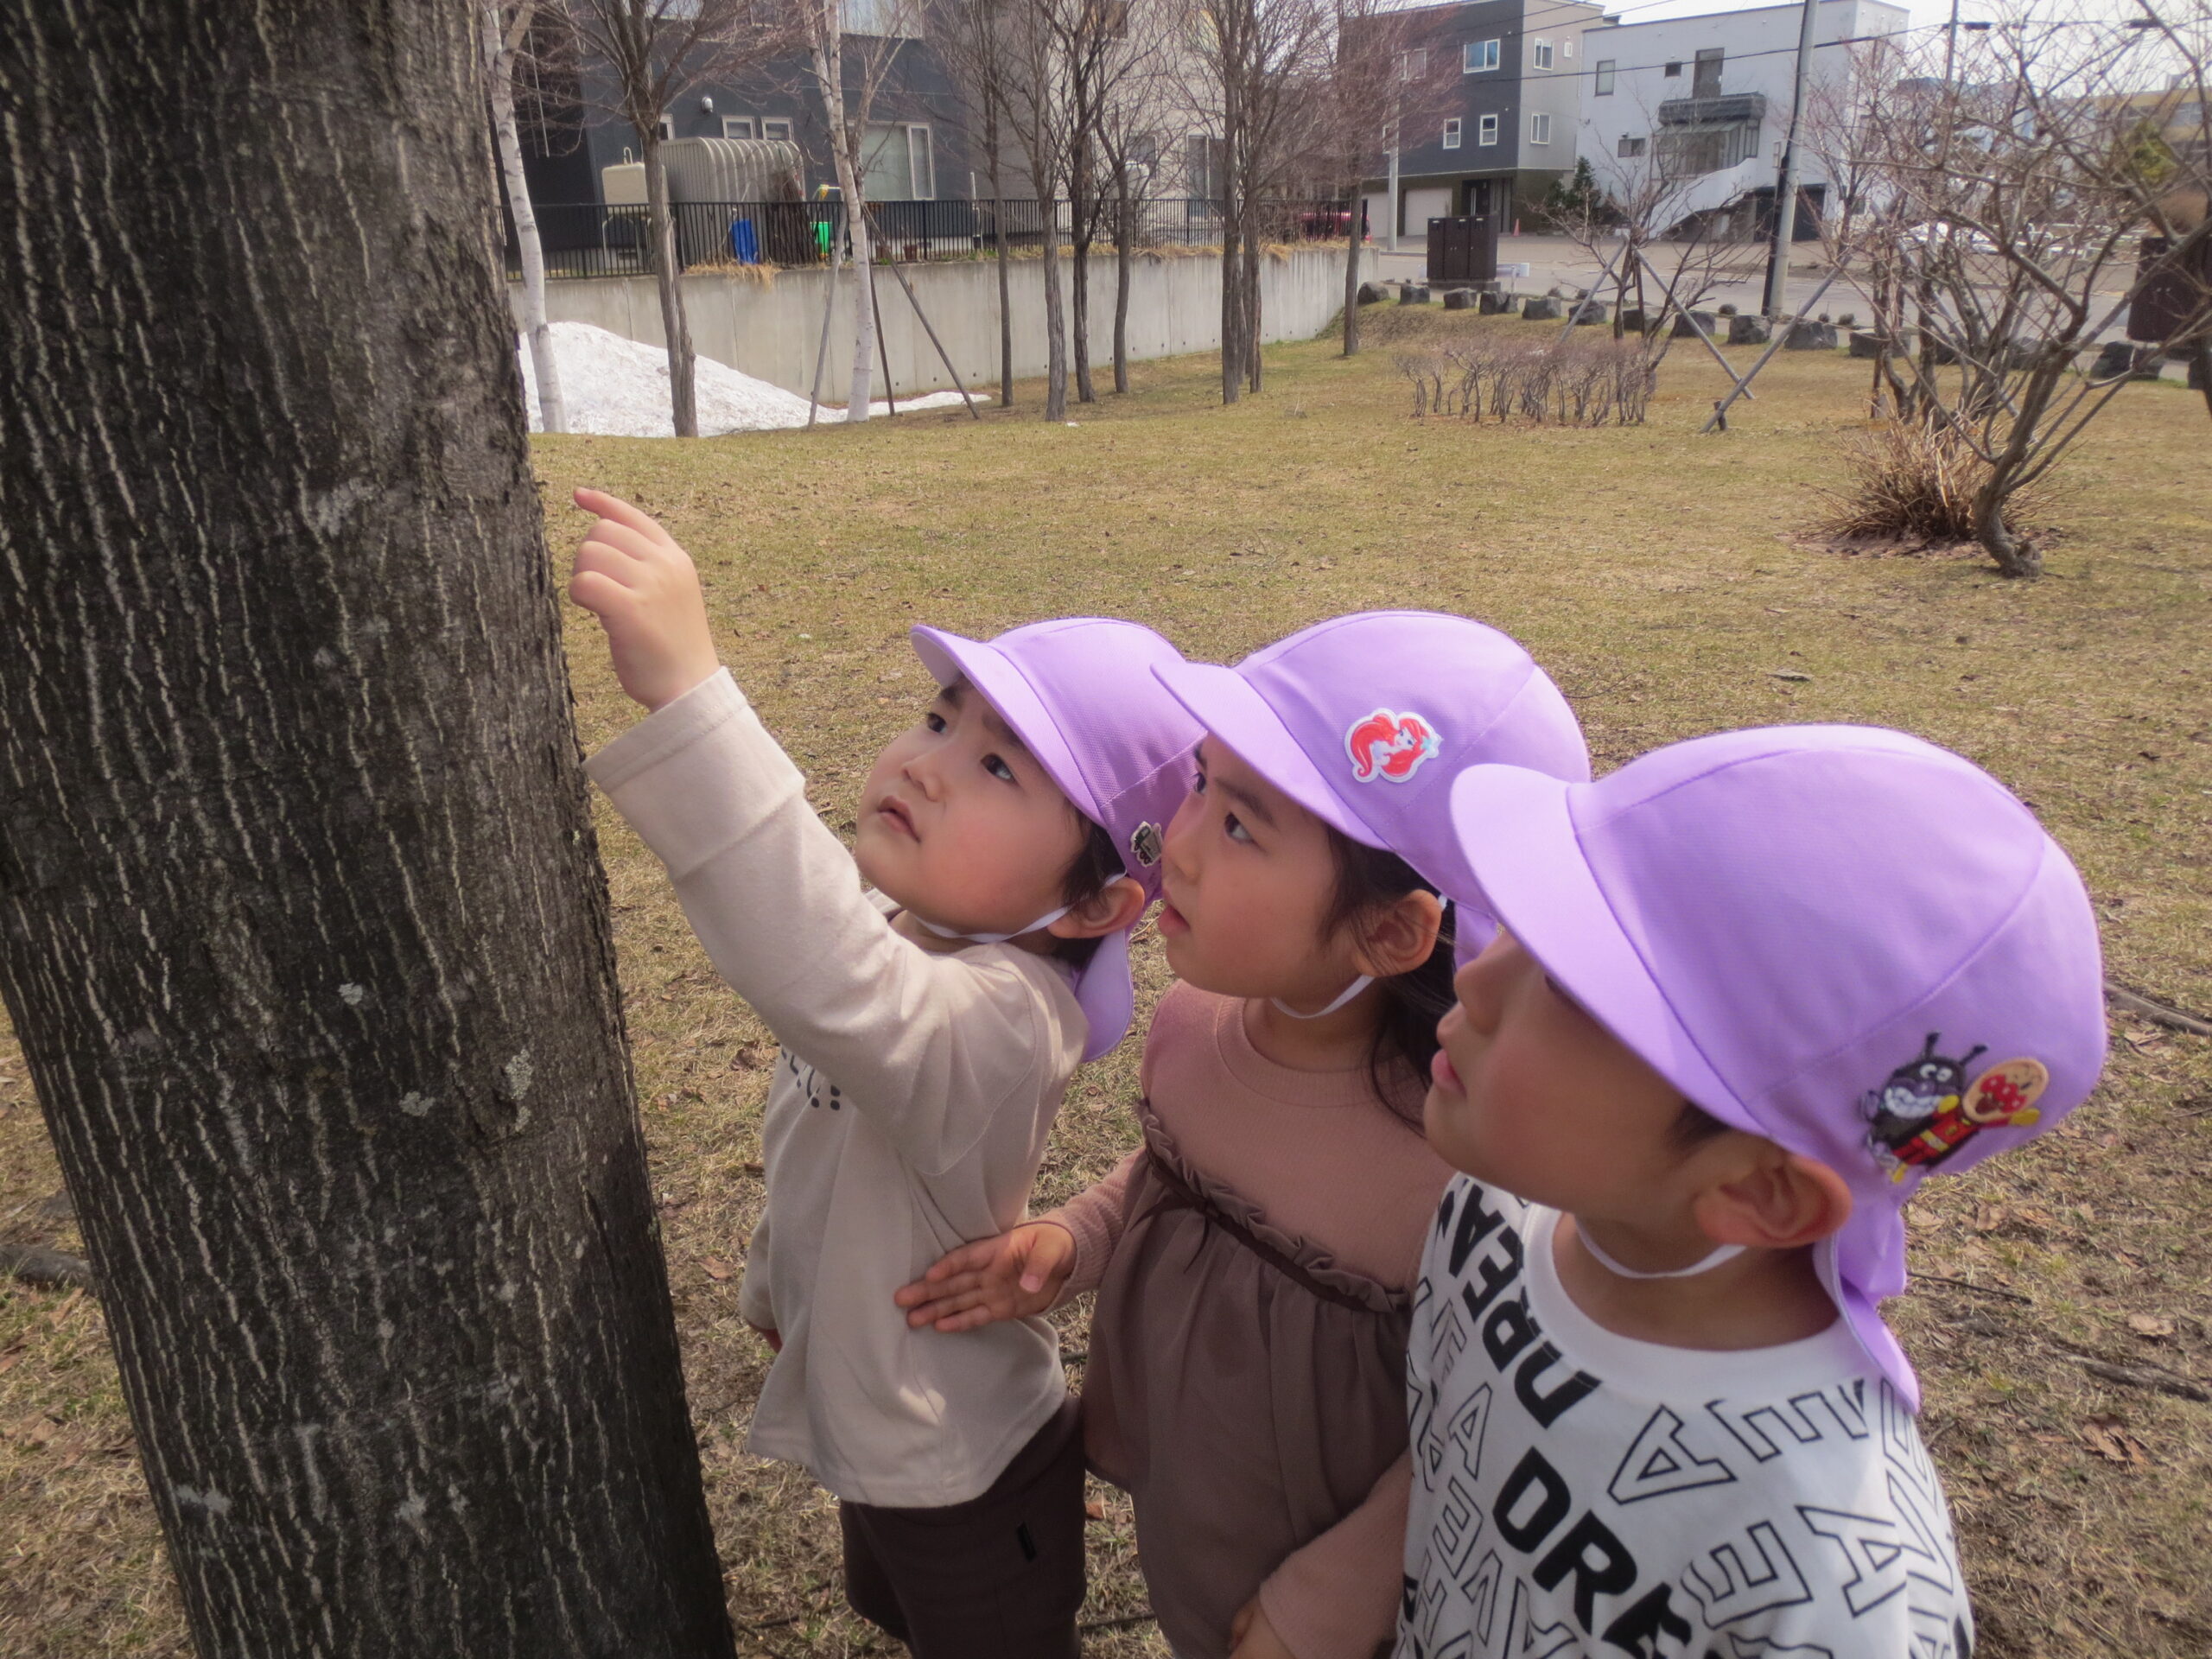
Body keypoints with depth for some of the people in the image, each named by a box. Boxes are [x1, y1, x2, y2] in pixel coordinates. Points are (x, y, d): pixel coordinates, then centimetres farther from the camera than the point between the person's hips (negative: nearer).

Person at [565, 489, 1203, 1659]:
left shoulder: (1001, 1017, -39)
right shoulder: (906, 944, -9)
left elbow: (825, 982, -61)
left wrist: (686, 693, -67)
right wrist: (777, 1276, 22)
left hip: (966, 1478, -8)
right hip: (874, 1429, 8)